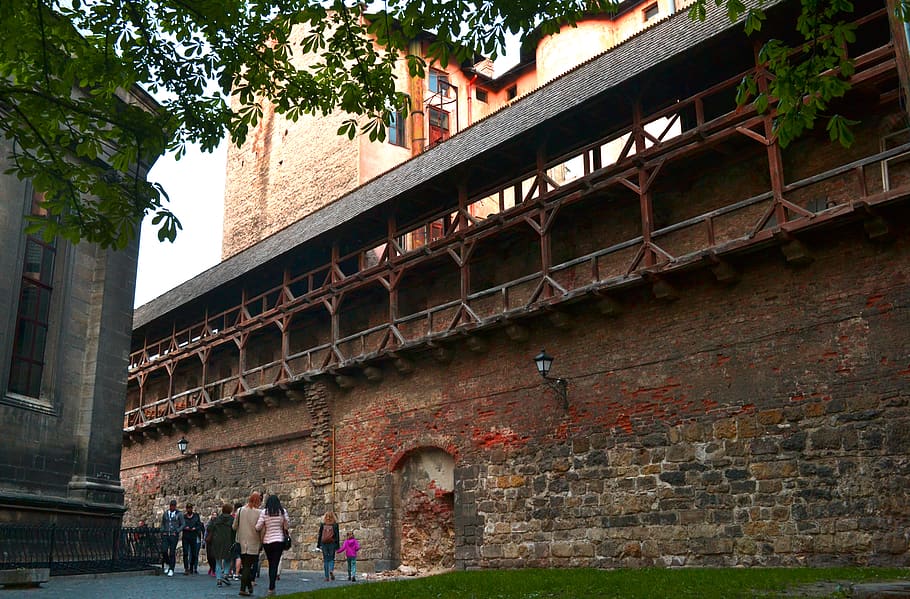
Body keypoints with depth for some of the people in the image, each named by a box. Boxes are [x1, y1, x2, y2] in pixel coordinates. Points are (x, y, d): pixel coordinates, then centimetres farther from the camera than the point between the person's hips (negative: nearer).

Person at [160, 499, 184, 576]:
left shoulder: (179, 514, 0)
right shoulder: (165, 513, 10)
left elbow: (182, 525, 2)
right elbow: (162, 523, 19)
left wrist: (176, 532, -10)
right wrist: (163, 531, 4)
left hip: (174, 535, -3)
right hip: (165, 535, 3)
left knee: (172, 553, -3)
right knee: (164, 550, -10)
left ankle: (171, 570, 4)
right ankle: (167, 563, 18)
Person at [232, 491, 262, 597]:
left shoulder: (240, 511, 0)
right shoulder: (258, 513, -12)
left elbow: (234, 527, 6)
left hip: (242, 543, 4)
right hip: (253, 543, -4)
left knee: (244, 565, 16)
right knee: (248, 566, 0)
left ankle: (249, 587, 22)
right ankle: (243, 588, -6)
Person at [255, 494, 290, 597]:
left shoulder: (264, 512, -4)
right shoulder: (283, 511, -2)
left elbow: (258, 527, -7)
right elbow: (287, 526, 1)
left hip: (267, 541, 1)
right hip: (279, 541, -1)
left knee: (271, 564, 16)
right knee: (275, 564, 0)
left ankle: (272, 587, 22)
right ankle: (271, 588, -8)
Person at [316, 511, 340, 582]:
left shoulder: (322, 524, 4)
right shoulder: (335, 524, 1)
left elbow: (319, 535, 5)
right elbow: (337, 535, 0)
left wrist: (318, 544, 10)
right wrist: (337, 546, 2)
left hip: (324, 543, 1)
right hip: (332, 544, -1)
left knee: (325, 560, 7)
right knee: (331, 559, 10)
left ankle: (327, 576, 2)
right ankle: (331, 570, -20)